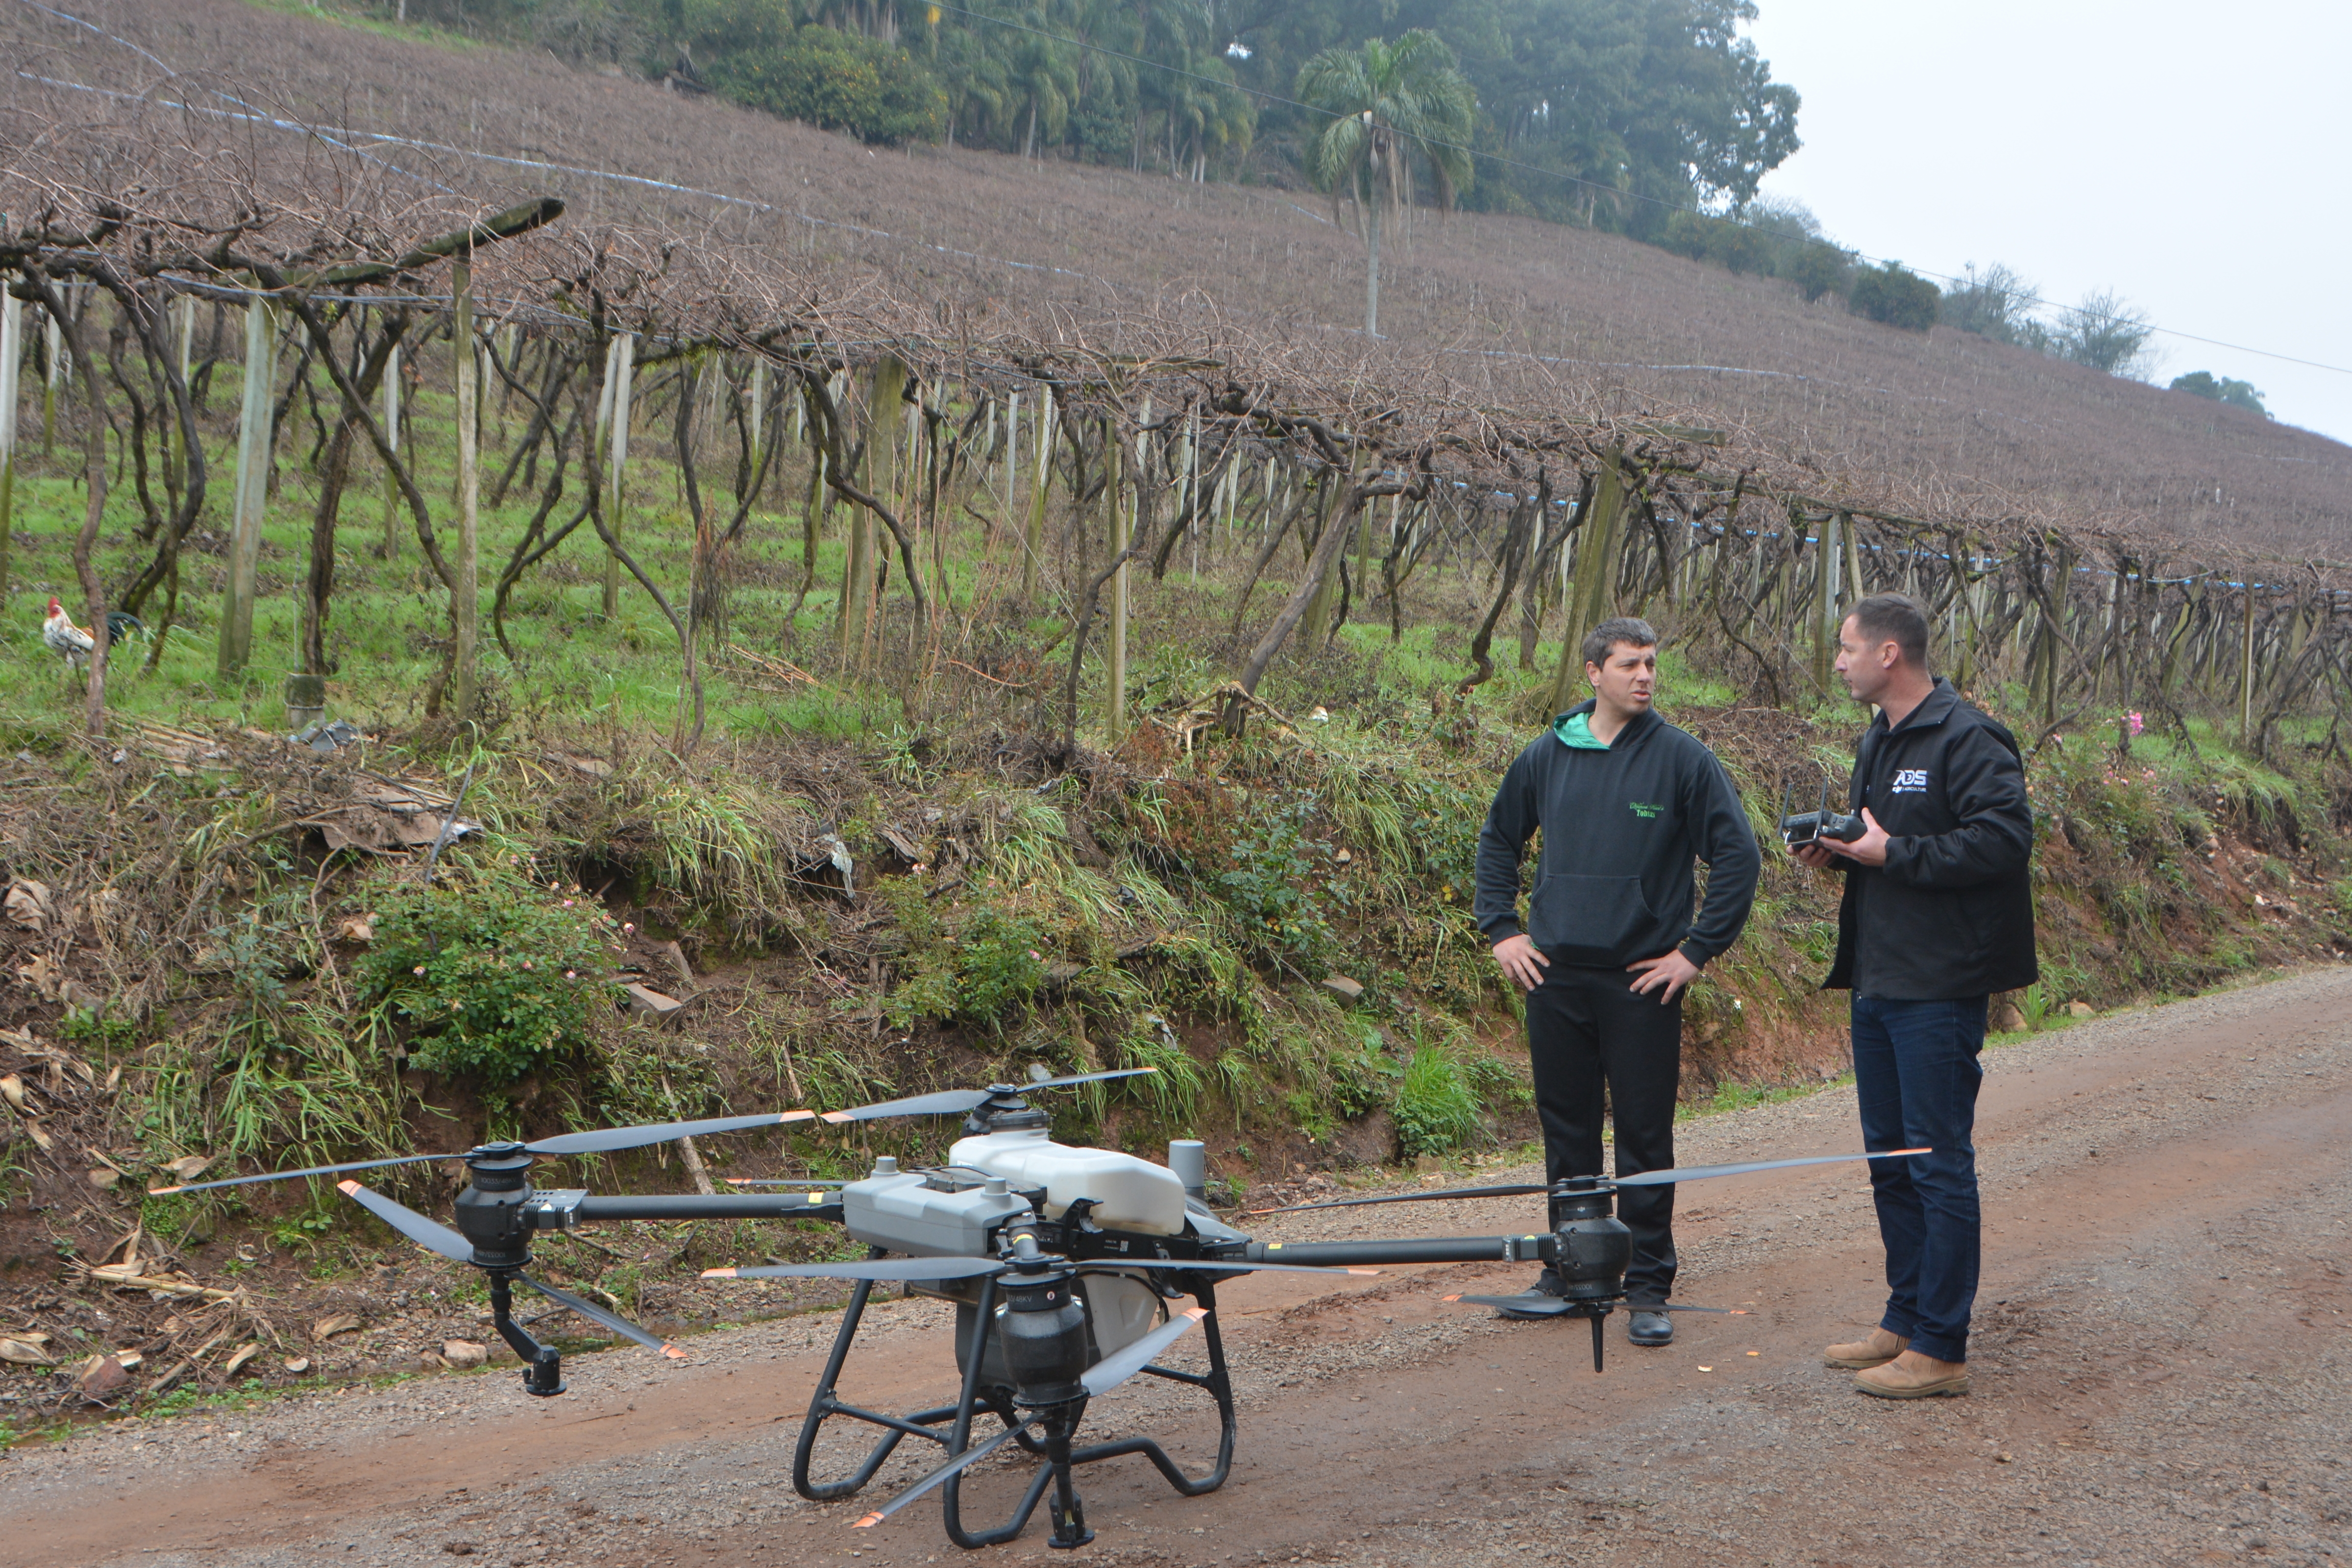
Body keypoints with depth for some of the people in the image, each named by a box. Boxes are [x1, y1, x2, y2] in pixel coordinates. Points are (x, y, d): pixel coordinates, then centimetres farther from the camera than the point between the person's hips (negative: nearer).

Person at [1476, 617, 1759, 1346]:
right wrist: (1501, 928, 10)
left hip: (1642, 980, -3)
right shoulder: (1547, 756, 6)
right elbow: (1497, 840, 19)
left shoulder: (1683, 758, -4)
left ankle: (1648, 1286, 11)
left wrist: (1697, 950, -7)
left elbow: (1738, 856, -4)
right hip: (1555, 977, 3)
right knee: (1566, 1129, 12)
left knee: (1645, 1136, 1)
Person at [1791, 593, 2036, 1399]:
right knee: (1889, 1155, 16)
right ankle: (1906, 1321, 28)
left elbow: (2006, 838, -23)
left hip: (1939, 990, -10)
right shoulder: (1878, 742, 16)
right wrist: (1840, 848, 5)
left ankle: (1940, 1349, 4)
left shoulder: (1966, 740, -14)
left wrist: (1894, 853, -21)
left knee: (1938, 1161, -4)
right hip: (1877, 982, 10)